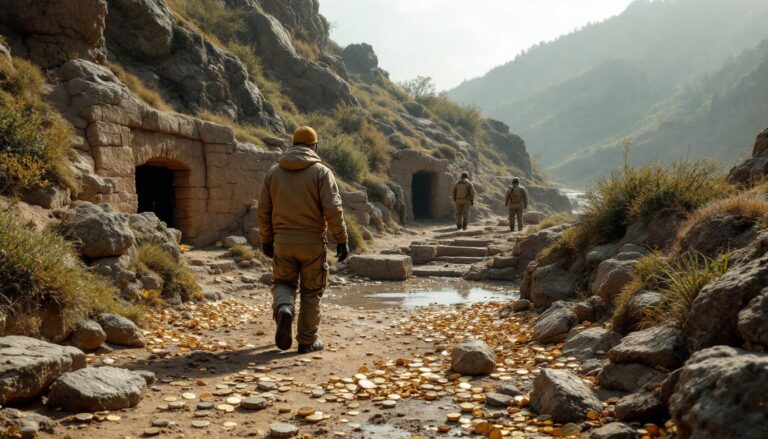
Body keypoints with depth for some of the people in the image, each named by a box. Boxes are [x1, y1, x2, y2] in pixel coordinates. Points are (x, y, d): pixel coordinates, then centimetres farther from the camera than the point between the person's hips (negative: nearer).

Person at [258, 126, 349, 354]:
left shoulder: (273, 172, 6)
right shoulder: (321, 172, -5)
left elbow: (264, 210, 8)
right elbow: (333, 209, -14)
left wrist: (266, 240, 18)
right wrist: (341, 240, -7)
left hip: (283, 241, 3)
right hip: (312, 242, -2)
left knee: (283, 282, 18)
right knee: (311, 291, 9)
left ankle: (283, 310, -13)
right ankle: (307, 341, 14)